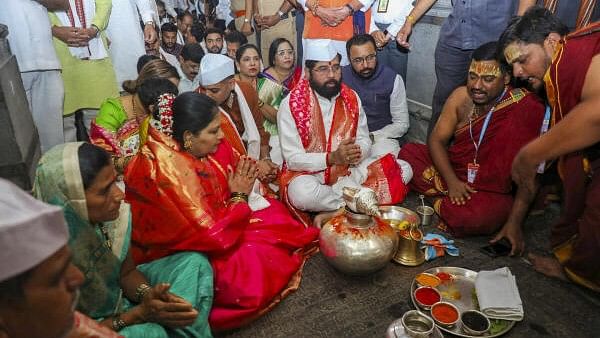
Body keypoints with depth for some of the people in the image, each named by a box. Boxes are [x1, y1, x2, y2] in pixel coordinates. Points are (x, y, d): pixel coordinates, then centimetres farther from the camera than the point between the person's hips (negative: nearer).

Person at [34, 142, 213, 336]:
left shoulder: (112, 214, -19)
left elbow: (127, 272, -3)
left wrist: (149, 295, -23)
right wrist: (139, 314, -28)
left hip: (119, 295, 6)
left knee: (194, 263, -3)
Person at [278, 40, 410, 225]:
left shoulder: (351, 98, 0)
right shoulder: (292, 104, -14)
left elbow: (364, 140, 5)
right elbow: (292, 158, -15)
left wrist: (357, 152, -20)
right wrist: (331, 158, -29)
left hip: (349, 168, 5)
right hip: (309, 170, -4)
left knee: (403, 170, -9)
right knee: (302, 194, -39)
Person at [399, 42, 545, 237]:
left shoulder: (524, 107, -21)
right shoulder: (461, 97, -5)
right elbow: (437, 140, -4)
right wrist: (452, 181, -15)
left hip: (492, 191, -5)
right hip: (453, 172, 5)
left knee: (479, 216, -36)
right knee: (408, 153, -7)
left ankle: (441, 202, -5)